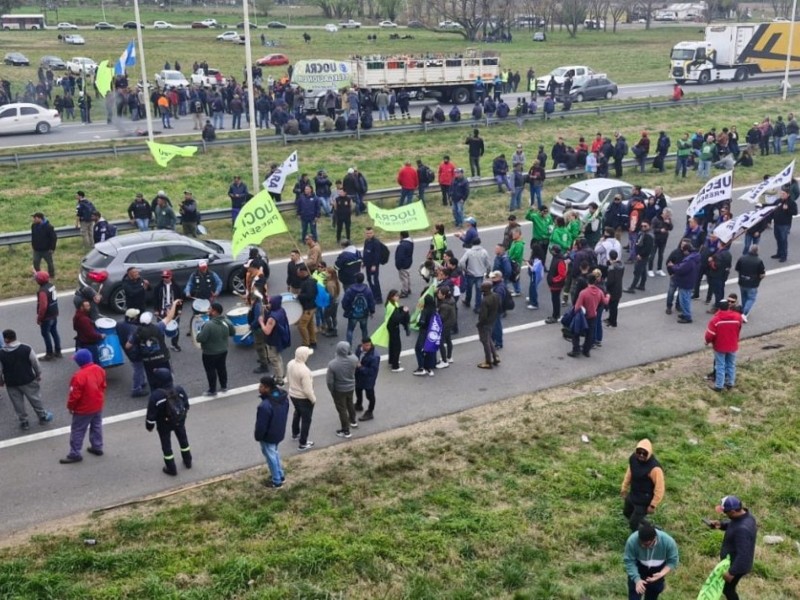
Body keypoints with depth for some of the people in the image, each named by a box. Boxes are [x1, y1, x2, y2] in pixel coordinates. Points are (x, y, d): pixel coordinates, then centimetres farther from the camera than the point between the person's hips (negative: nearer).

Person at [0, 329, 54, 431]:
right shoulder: (26, 349, -15)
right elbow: (35, 363, -7)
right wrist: (38, 375, 9)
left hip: (11, 383, 0)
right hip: (28, 380, 0)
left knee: (17, 403, 15)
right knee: (35, 398, 17)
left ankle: (23, 422, 24)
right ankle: (42, 416, 31)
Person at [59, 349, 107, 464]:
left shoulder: (79, 375, -30)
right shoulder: (99, 369, -8)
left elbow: (74, 395, -22)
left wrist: (70, 407, -4)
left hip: (83, 409, -7)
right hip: (98, 406, 7)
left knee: (77, 431, 8)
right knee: (96, 427, 22)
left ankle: (75, 454, 15)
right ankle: (97, 447, 34)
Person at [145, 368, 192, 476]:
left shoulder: (156, 395, -29)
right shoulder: (180, 389, -16)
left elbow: (151, 413, -19)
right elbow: (186, 405, -2)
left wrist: (149, 425, -2)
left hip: (164, 424, -4)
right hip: (179, 421, 4)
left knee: (166, 445, 15)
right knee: (183, 440, 26)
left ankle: (171, 469, 27)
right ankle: (188, 462, 43)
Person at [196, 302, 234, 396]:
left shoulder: (208, 324, -30)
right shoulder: (226, 321, -8)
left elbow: (200, 339, -28)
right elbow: (233, 332, 7)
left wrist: (199, 333, -7)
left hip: (210, 353, -6)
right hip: (223, 351, 7)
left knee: (211, 371, 10)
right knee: (222, 368, 23)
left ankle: (212, 390, 21)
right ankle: (224, 386, 36)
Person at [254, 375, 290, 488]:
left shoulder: (265, 406, -36)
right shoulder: (283, 396, -10)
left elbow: (261, 426, -26)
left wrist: (257, 436, -7)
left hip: (268, 436, -8)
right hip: (279, 432, 8)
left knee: (271, 456, 14)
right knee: (275, 453, 29)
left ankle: (277, 481, 31)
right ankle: (280, 475, 44)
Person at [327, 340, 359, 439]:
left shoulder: (332, 364, -29)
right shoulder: (353, 360, -21)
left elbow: (329, 381, -20)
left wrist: (331, 390, -1)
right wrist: (349, 352, 7)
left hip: (339, 390, -4)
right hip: (351, 387, 4)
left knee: (342, 409, 13)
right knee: (350, 404, 30)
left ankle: (346, 431, 24)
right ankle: (353, 421, 52)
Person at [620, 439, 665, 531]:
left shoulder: (654, 468, -34)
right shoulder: (633, 458, -12)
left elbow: (659, 489, -25)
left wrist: (653, 505, -18)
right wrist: (624, 487, 18)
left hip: (644, 501, -8)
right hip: (632, 495, 8)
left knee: (633, 524, 3)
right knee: (627, 513, 29)